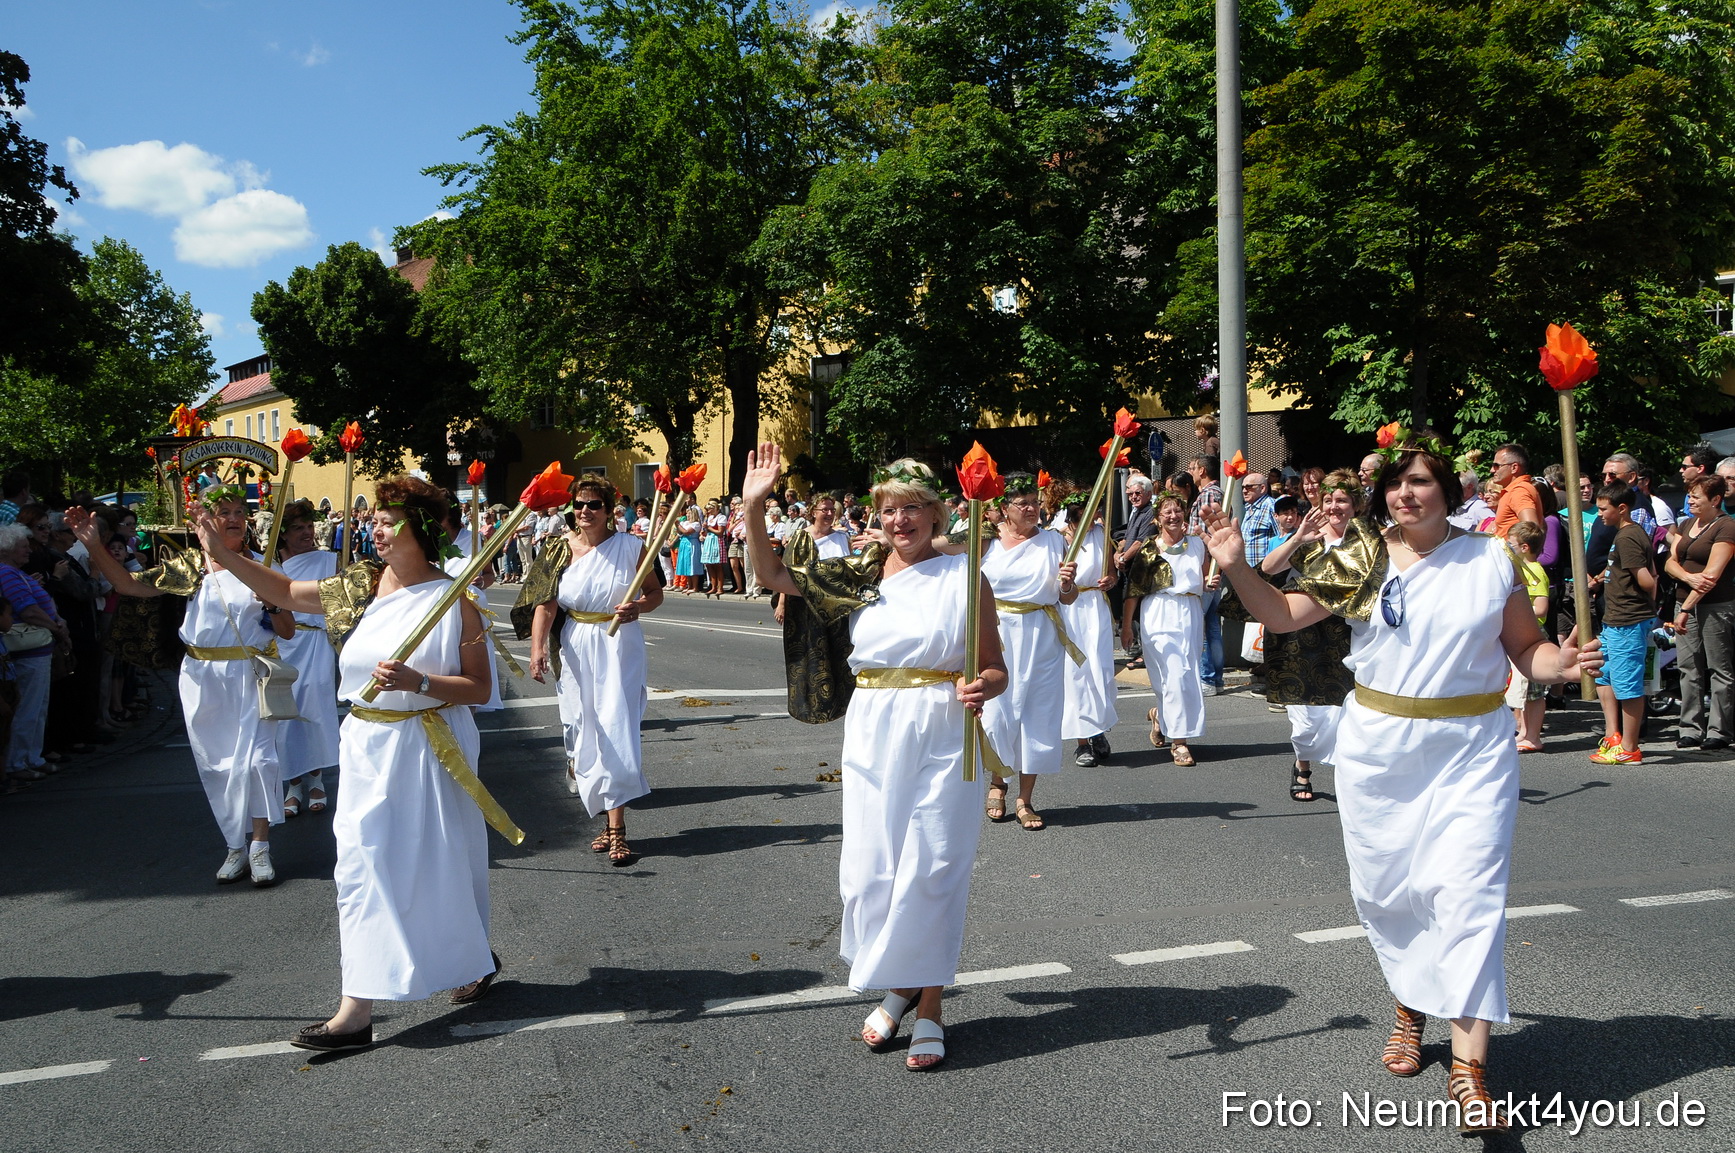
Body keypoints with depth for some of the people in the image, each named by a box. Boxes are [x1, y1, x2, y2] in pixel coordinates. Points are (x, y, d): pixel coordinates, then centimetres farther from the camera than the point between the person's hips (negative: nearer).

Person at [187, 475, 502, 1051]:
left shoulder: (454, 598, -11)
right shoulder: (360, 586, 5)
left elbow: (480, 687, -12)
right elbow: (284, 592, 16)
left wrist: (417, 682, -25)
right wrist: (222, 553, 7)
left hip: (430, 749, -5)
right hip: (367, 746, 5)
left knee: (439, 864, 5)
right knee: (362, 867, 6)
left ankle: (475, 958, 30)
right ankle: (357, 1010, 16)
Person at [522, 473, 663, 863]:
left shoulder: (630, 546, -1)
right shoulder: (560, 550, 2)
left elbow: (656, 591, 6)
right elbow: (546, 603, -3)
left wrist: (638, 607, -16)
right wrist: (537, 648, -15)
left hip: (620, 646, -3)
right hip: (576, 648, 3)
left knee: (616, 729, -9)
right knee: (586, 730, 7)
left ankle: (616, 829, -7)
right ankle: (609, 818, 22)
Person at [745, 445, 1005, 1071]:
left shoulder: (964, 577, -1)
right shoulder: (859, 574, 6)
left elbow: (996, 668, 3)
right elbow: (773, 575, 4)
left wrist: (983, 687, -20)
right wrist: (753, 507, -9)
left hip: (942, 737, -3)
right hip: (872, 733, 3)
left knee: (931, 869, 0)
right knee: (868, 868, 6)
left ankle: (929, 1007, 17)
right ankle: (899, 986, 31)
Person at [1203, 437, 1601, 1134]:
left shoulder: (1491, 560, 0)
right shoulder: (1360, 561, 1)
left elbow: (1526, 648, 6)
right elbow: (1283, 614, 0)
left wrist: (1564, 664, -15)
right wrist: (1237, 569, -15)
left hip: (1472, 751, -2)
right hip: (1378, 751, 2)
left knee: (1468, 893, -9)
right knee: (1387, 890, 12)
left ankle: (1469, 1068, -3)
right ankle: (1410, 1007, 38)